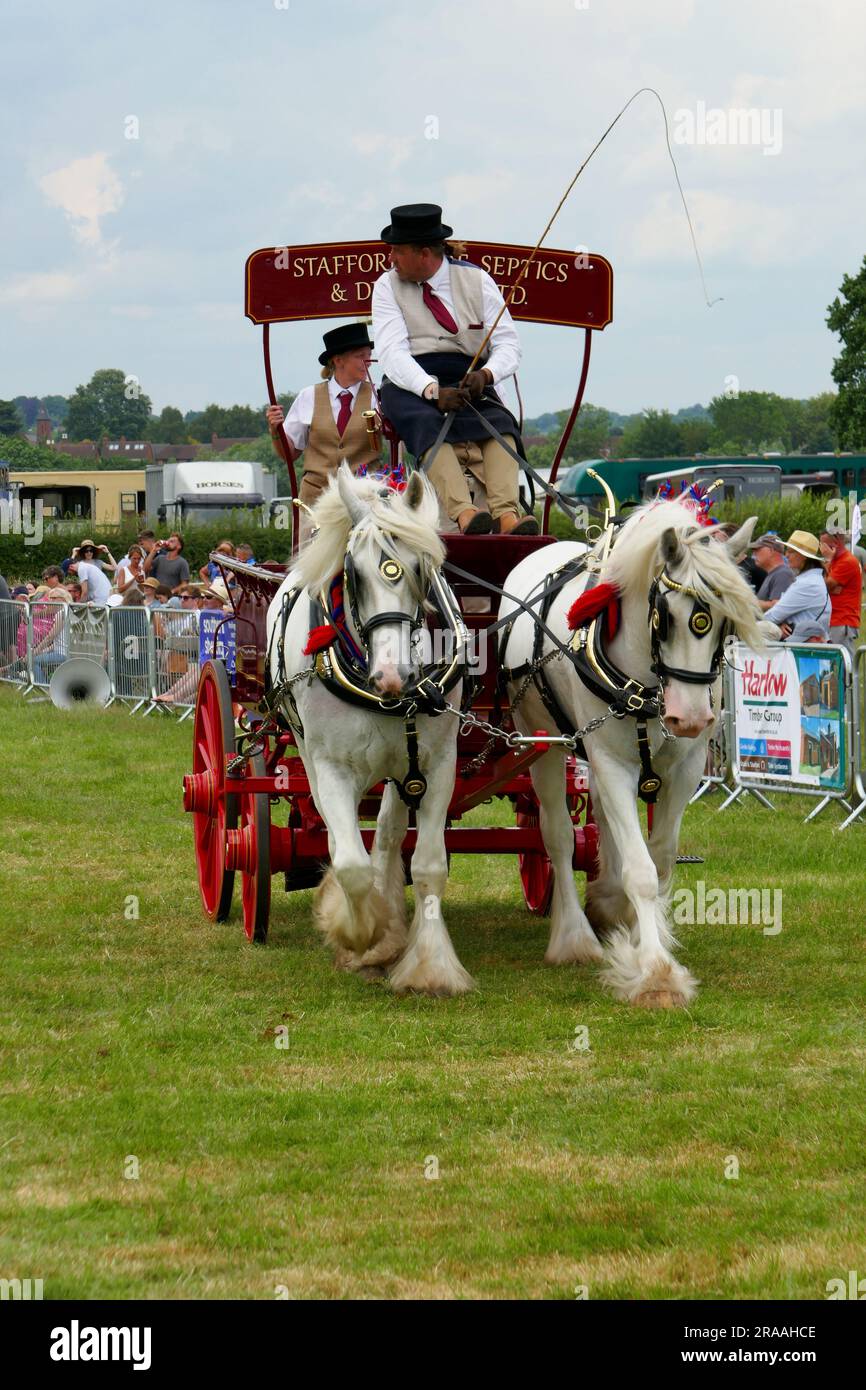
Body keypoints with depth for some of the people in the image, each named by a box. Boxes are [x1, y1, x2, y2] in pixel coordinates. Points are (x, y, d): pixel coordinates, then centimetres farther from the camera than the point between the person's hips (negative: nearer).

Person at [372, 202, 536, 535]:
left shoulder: (476, 280, 7)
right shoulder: (388, 286, 5)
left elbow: (508, 344, 3)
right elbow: (392, 352, -8)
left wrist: (485, 374, -20)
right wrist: (432, 390, -25)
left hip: (467, 383, 1)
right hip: (409, 387, -1)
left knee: (499, 424, -29)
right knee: (429, 425, -34)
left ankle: (508, 515, -50)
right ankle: (464, 514, -54)